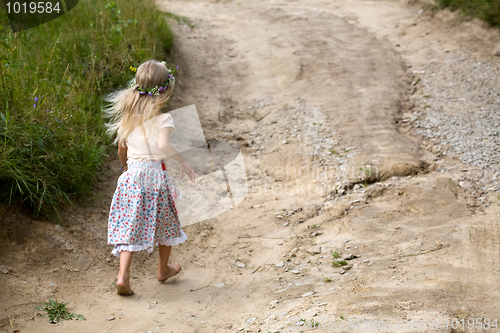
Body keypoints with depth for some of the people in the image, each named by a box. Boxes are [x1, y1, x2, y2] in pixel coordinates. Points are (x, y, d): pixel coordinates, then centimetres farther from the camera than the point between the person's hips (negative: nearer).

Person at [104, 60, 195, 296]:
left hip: (132, 176, 4)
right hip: (156, 175, -3)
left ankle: (123, 276, -9)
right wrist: (183, 161, -17)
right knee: (165, 223, 18)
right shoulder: (163, 119, -10)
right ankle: (163, 269, 34)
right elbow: (163, 144, -29)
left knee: (130, 227, 5)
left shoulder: (127, 118, 7)